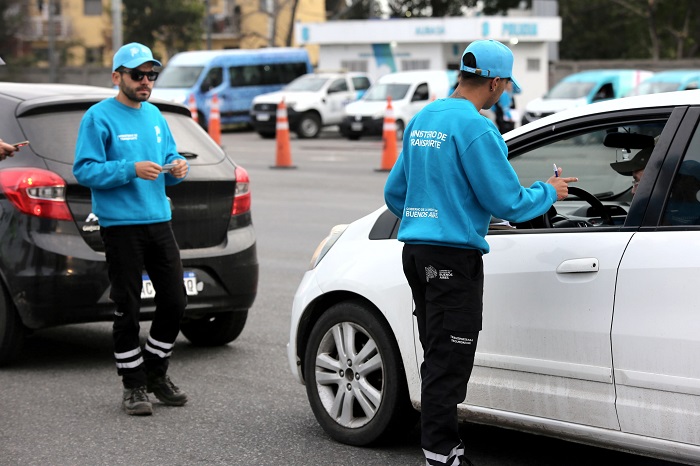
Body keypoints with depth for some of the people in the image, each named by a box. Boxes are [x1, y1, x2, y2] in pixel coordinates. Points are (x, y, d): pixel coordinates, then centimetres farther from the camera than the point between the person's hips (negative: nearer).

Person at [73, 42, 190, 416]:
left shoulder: (154, 115, 15)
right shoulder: (99, 117, -6)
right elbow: (84, 171, -12)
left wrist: (178, 167, -2)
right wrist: (131, 170, -23)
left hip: (159, 221, 6)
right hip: (121, 226, -6)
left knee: (174, 301, 7)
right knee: (127, 308, -1)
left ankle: (155, 374, 24)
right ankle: (134, 385, 9)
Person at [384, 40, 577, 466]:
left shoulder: (423, 119, 13)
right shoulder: (475, 128, -14)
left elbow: (394, 193, 20)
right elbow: (508, 202, -14)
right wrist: (549, 193, 4)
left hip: (416, 251, 9)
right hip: (454, 257, -9)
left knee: (439, 357, 15)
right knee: (449, 361, -4)